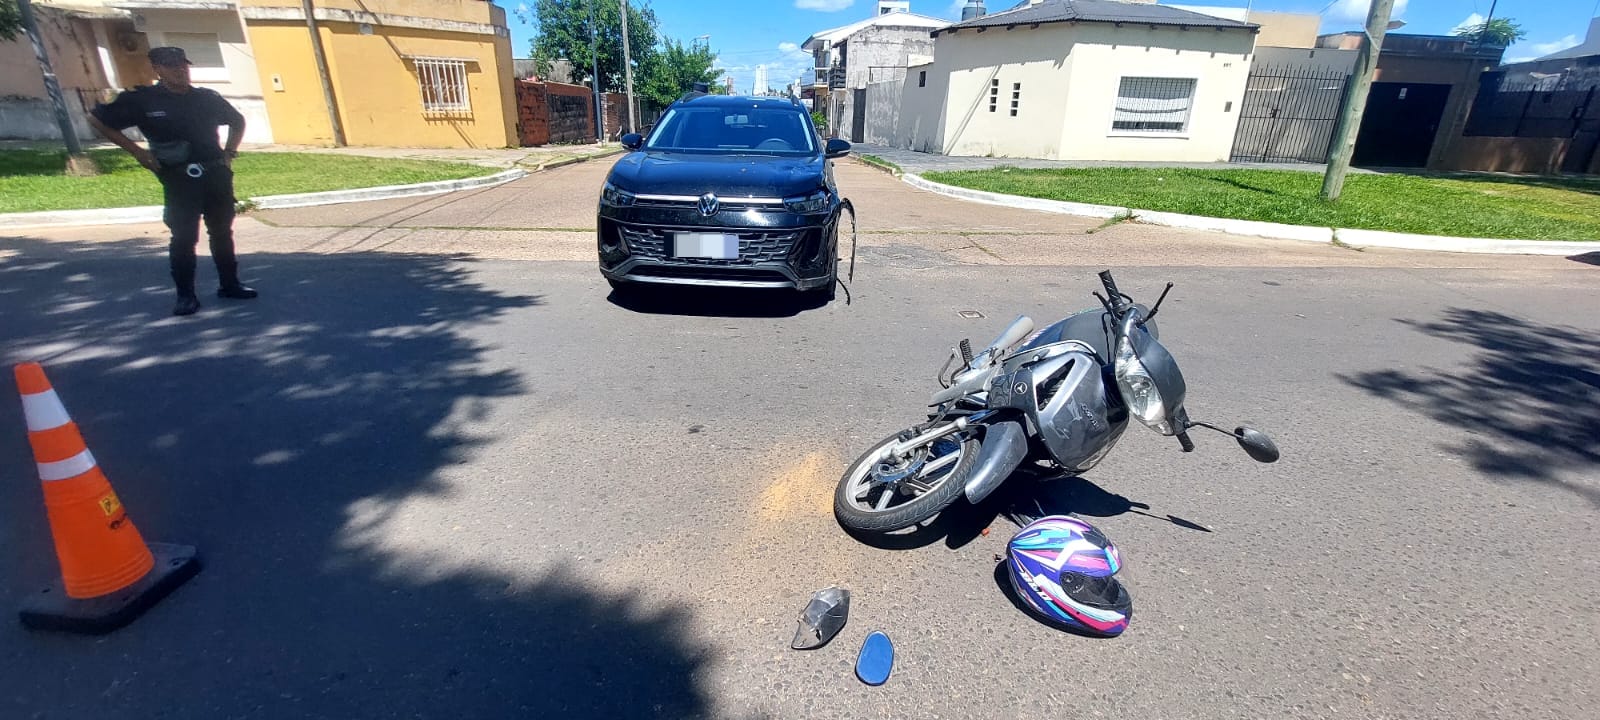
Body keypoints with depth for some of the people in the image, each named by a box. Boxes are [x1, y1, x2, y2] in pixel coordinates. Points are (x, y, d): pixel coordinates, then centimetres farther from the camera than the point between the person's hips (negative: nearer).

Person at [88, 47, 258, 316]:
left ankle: (229, 284, 20)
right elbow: (97, 119, 5)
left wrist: (230, 152, 12)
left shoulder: (207, 97, 7)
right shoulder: (141, 100, -3)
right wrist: (136, 151, -2)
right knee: (184, 237, -5)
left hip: (216, 173, 3)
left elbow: (237, 121, 24)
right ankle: (186, 295, 1)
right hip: (179, 178, -3)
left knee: (222, 231, 10)